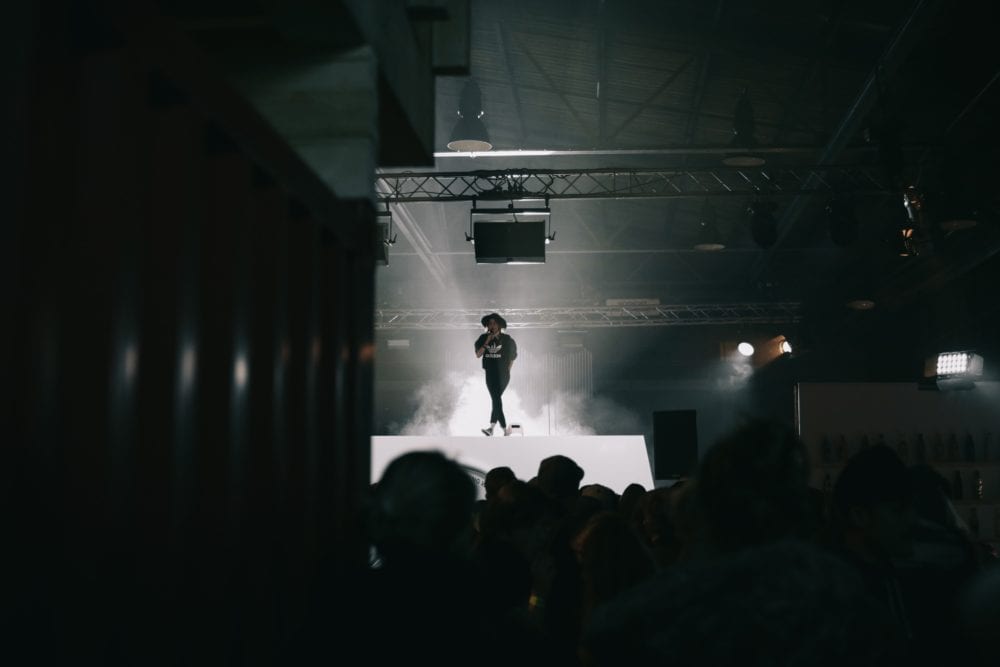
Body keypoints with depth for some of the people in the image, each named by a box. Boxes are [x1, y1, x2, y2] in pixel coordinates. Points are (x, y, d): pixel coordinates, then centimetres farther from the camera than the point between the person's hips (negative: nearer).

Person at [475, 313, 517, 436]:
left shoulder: (506, 339, -1)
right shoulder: (483, 338, 3)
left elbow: (512, 356, 10)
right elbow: (478, 355, -4)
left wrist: (507, 370, 6)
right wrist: (487, 342, -12)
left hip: (503, 374, -2)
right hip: (490, 374, 2)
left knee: (496, 399, -7)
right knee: (496, 400, -4)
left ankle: (491, 426, -3)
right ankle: (505, 428, -2)